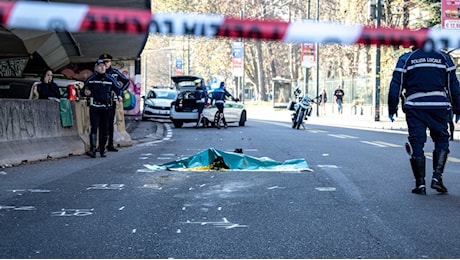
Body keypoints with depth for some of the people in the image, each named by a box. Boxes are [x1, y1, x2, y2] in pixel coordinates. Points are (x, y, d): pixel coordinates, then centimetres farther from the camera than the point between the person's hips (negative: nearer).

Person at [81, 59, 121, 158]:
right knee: (94, 127, -13)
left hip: (105, 108, 2)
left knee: (104, 129, 4)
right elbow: (83, 91, 13)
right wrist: (85, 92, -10)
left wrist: (119, 96, -6)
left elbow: (118, 89, 14)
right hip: (94, 107, -2)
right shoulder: (91, 79, 5)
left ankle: (102, 150, 15)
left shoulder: (110, 79, 7)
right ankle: (92, 149, -18)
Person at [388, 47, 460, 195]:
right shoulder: (444, 58, 10)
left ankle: (420, 184, 2)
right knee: (441, 140, 14)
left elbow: (395, 87, 1)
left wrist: (392, 110, 7)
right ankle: (437, 178, 1)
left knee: (416, 144, 3)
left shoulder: (406, 59, 6)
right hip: (439, 106, 1)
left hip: (415, 107, -1)